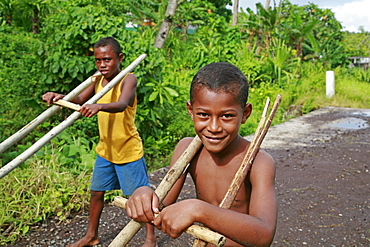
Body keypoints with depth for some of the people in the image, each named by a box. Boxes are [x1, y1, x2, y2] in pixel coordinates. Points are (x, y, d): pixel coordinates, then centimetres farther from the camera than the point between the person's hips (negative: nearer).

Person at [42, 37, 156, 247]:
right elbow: (79, 99, -3)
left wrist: (99, 106, -55)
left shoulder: (129, 79, -17)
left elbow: (121, 104, -36)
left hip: (129, 150, -6)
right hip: (105, 149, 7)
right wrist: (60, 97, -23)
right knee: (96, 192, 16)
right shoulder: (98, 80, 4)